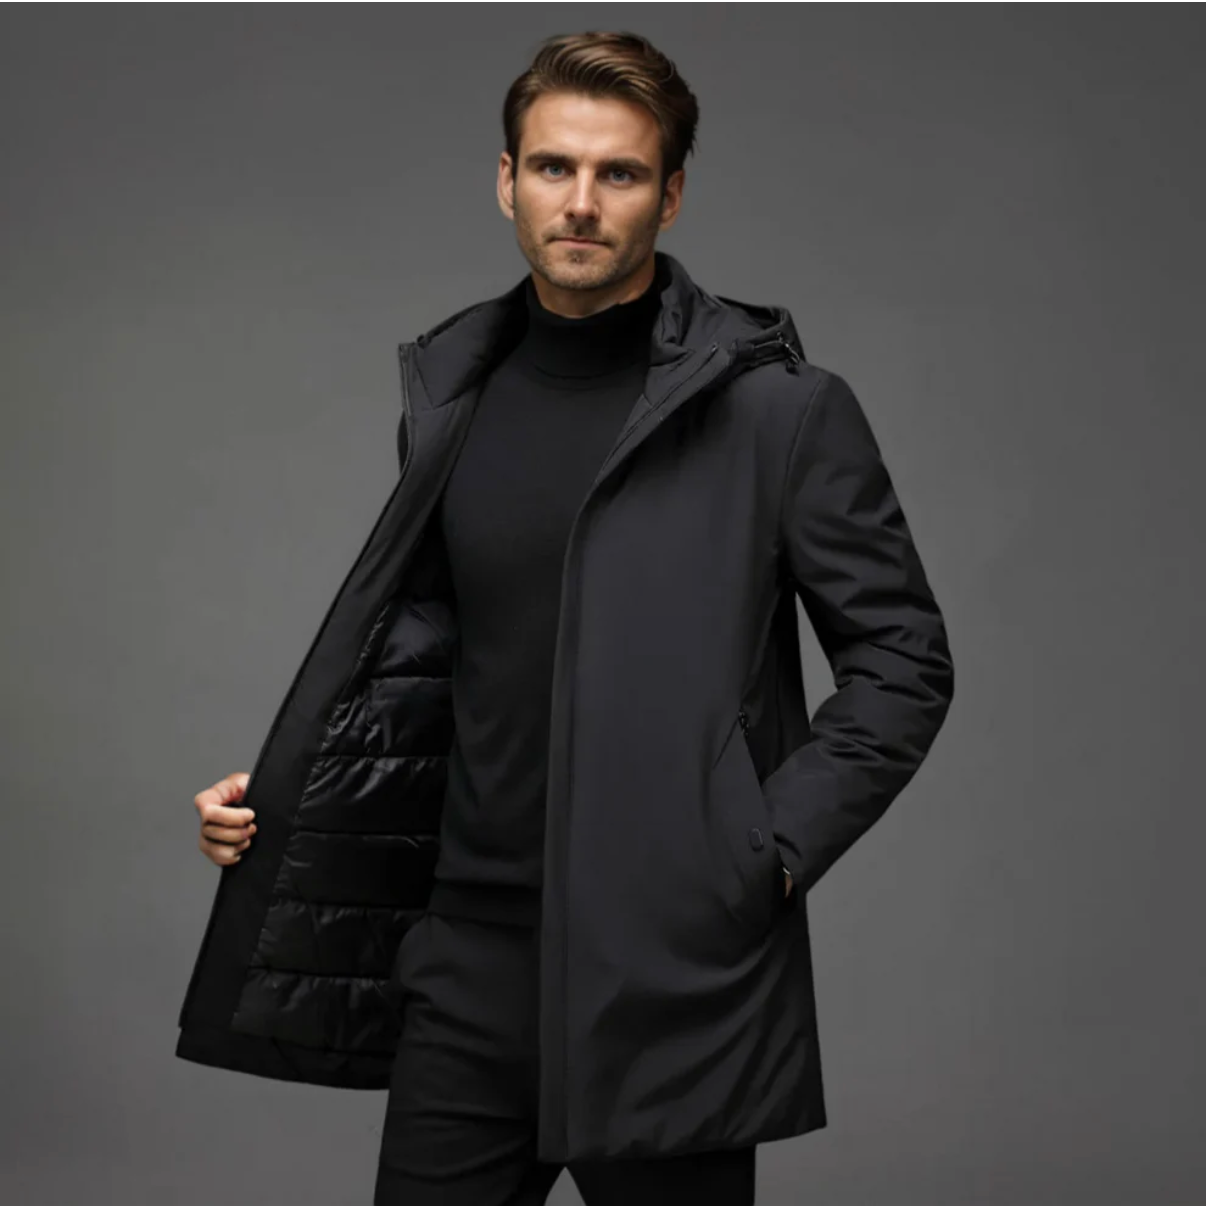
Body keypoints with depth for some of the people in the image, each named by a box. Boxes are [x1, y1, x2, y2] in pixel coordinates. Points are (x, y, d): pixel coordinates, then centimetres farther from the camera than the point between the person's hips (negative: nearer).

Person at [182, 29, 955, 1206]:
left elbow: (902, 660, -2)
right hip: (471, 948, 5)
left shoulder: (778, 407, -6)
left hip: (672, 964, -4)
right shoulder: (451, 395, 10)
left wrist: (771, 854, -10)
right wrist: (274, 799, 6)